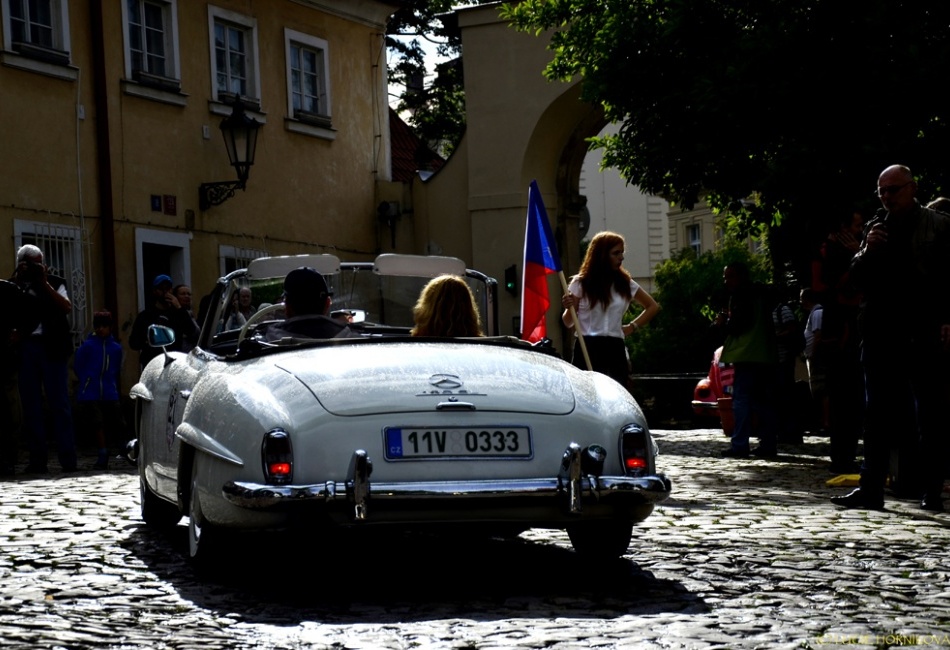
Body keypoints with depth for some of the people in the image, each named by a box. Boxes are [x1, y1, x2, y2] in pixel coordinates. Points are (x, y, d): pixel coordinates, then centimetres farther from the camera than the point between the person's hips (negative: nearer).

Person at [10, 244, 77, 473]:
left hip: (51, 347, -2)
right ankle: (38, 460, 4)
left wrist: (44, 283, -8)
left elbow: (67, 308, -7)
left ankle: (68, 460, -5)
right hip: (26, 348, 2)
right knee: (31, 405, 1)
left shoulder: (54, 283, 9)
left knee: (59, 403, -5)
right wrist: (18, 282, -8)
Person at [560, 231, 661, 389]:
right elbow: (568, 323, 3)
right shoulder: (581, 283, 1)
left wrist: (633, 326, 10)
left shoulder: (625, 284, 10)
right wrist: (569, 309, -18)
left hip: (615, 348, 3)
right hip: (587, 348, -3)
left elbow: (653, 307, 22)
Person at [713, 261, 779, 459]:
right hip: (766, 355, 9)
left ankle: (739, 445, -14)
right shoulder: (762, 294, 20)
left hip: (747, 356, -9)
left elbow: (738, 326, -16)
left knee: (741, 400, -9)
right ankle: (768, 444, 9)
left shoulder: (741, 296, -8)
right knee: (765, 402, 10)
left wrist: (722, 323, 2)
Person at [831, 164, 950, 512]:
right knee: (877, 413, 4)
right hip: (879, 330, 4)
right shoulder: (876, 228, 15)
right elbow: (857, 277, 14)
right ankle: (871, 488, 5)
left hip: (922, 332, -4)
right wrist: (866, 250, -6)